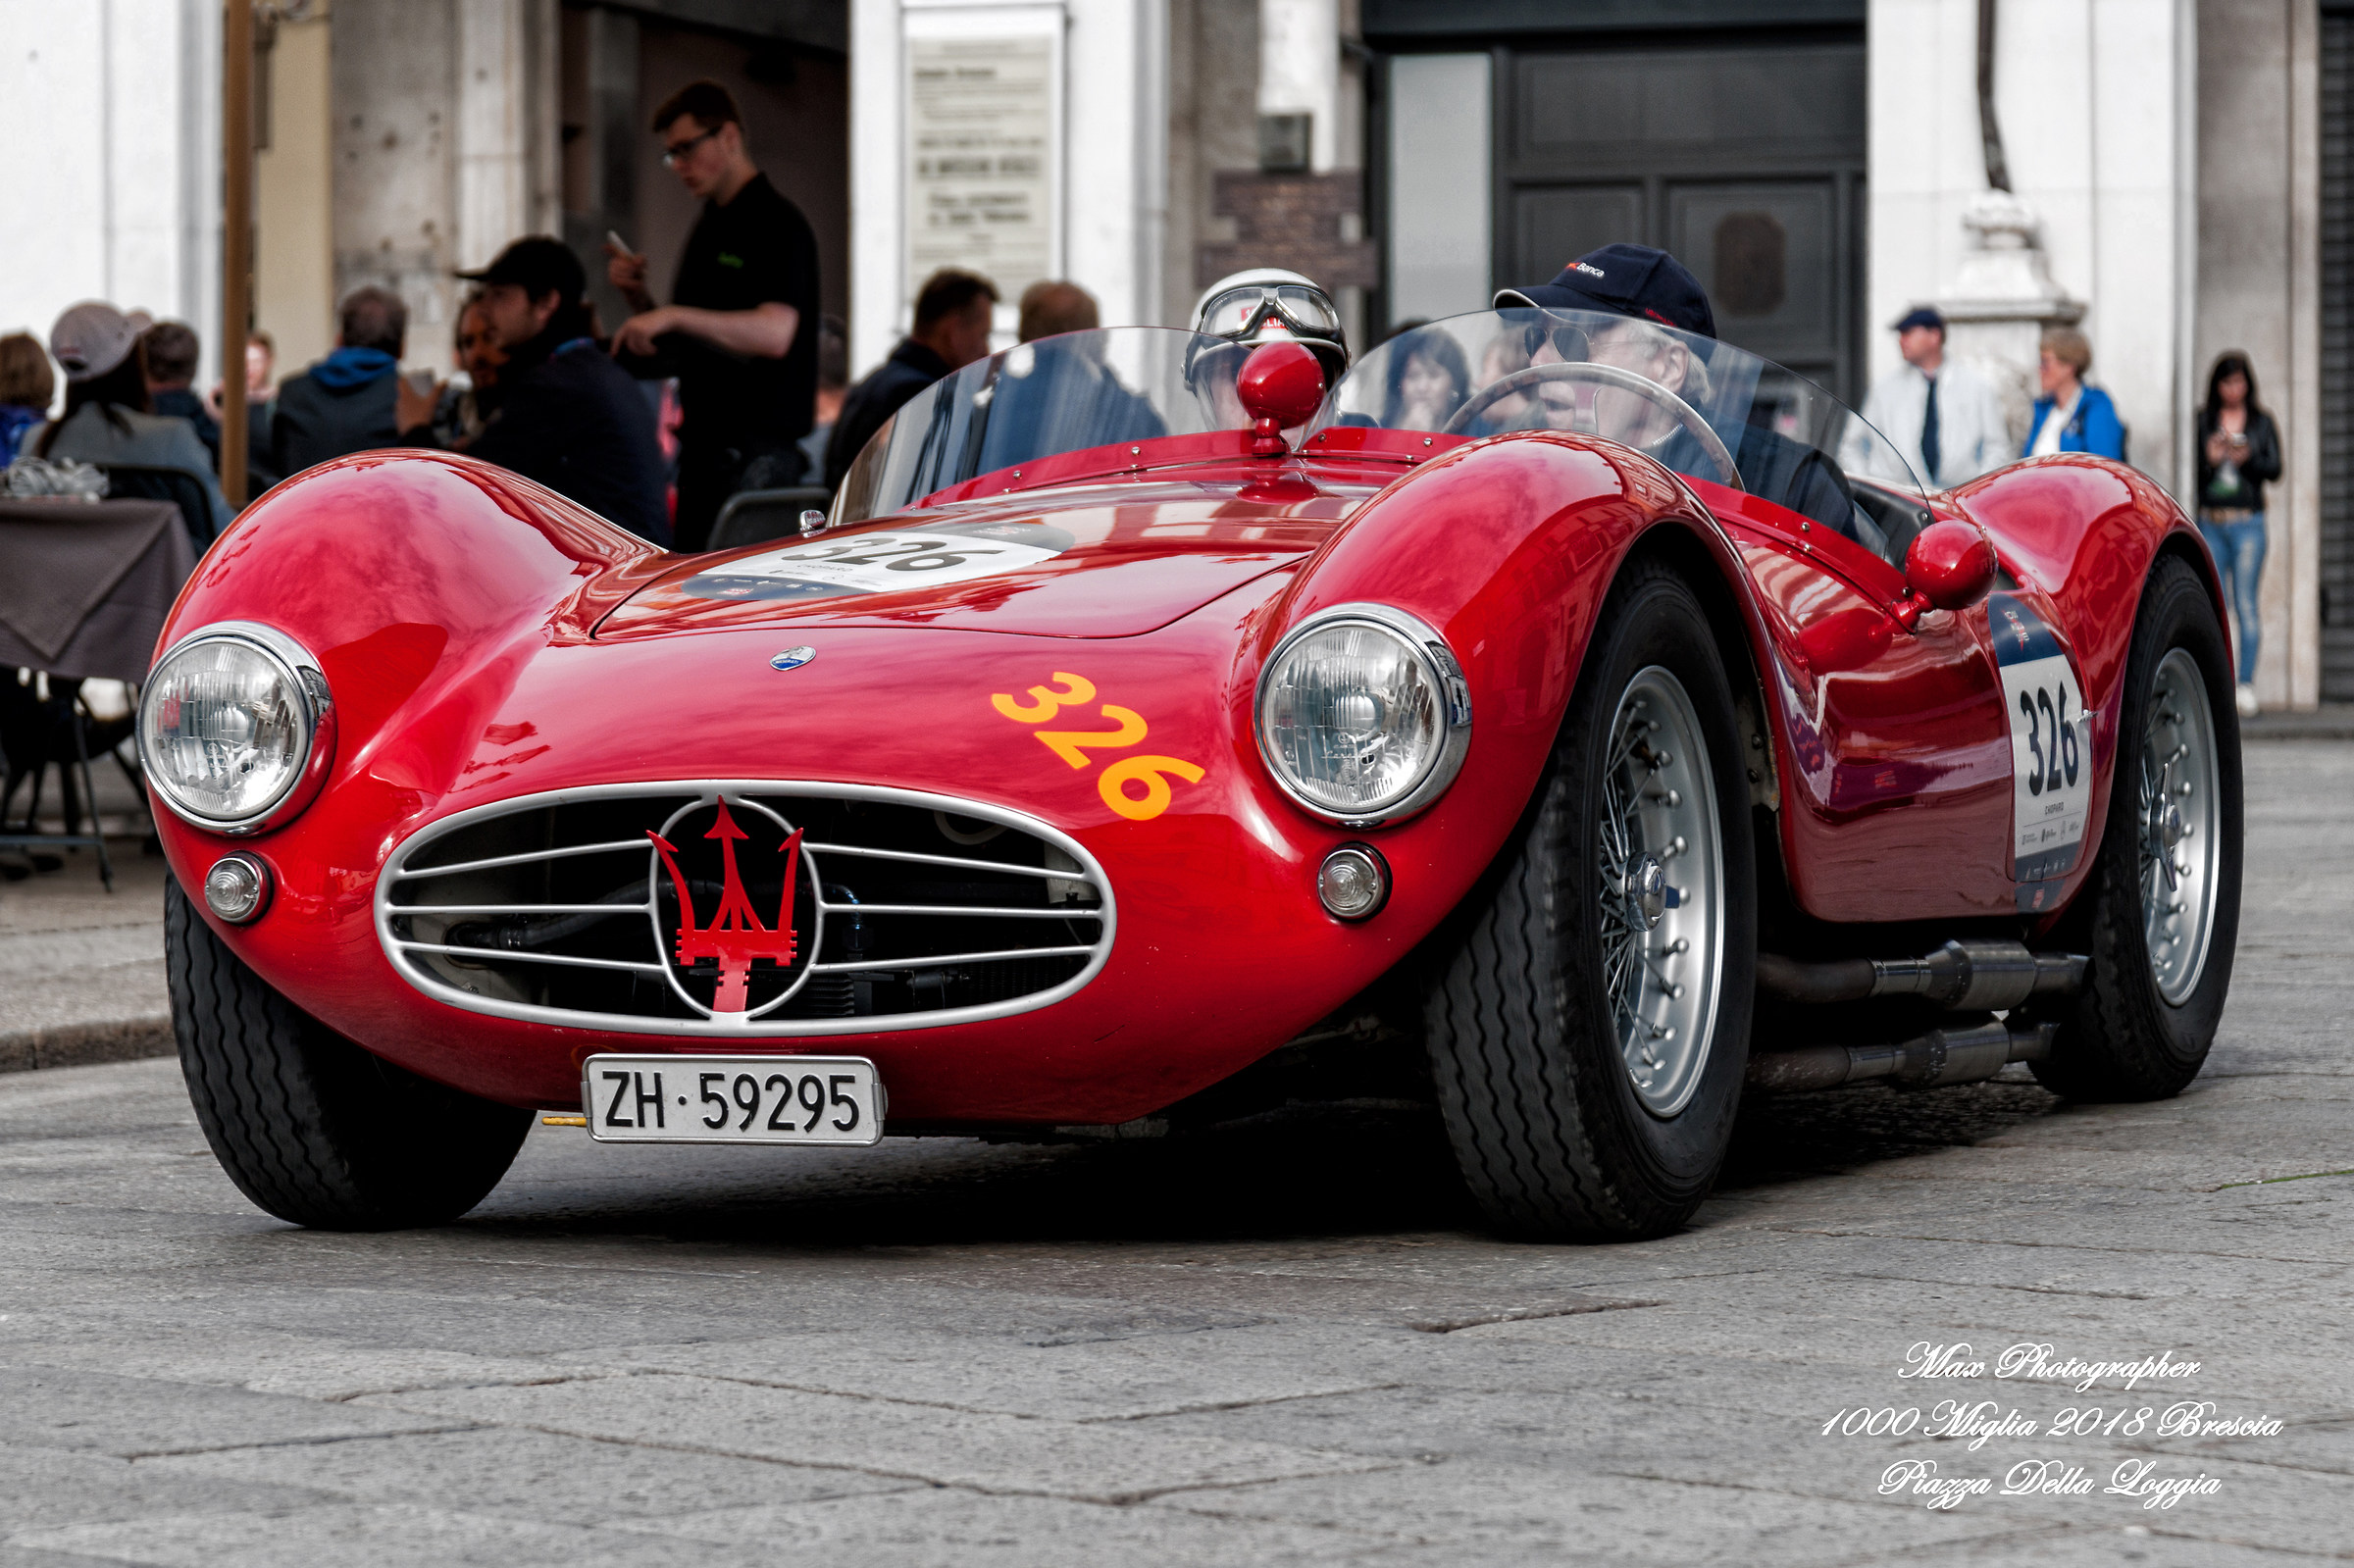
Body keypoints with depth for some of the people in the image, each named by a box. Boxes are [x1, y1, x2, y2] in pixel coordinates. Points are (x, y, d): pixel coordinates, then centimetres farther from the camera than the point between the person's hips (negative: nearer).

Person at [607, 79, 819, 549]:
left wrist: (674, 316, -30)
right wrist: (638, 296, 5)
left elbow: (774, 333, -24)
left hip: (753, 452, -9)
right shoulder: (707, 231, 19)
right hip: (706, 445, 9)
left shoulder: (777, 224, -9)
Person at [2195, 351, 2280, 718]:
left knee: (2245, 604, -5)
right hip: (2210, 522, 1)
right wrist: (2210, 459, -14)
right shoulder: (2202, 421, 9)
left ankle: (2246, 687, -5)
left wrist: (2248, 459, -16)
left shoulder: (2262, 422, 9)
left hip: (2247, 524, -1)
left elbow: (2274, 469, 2)